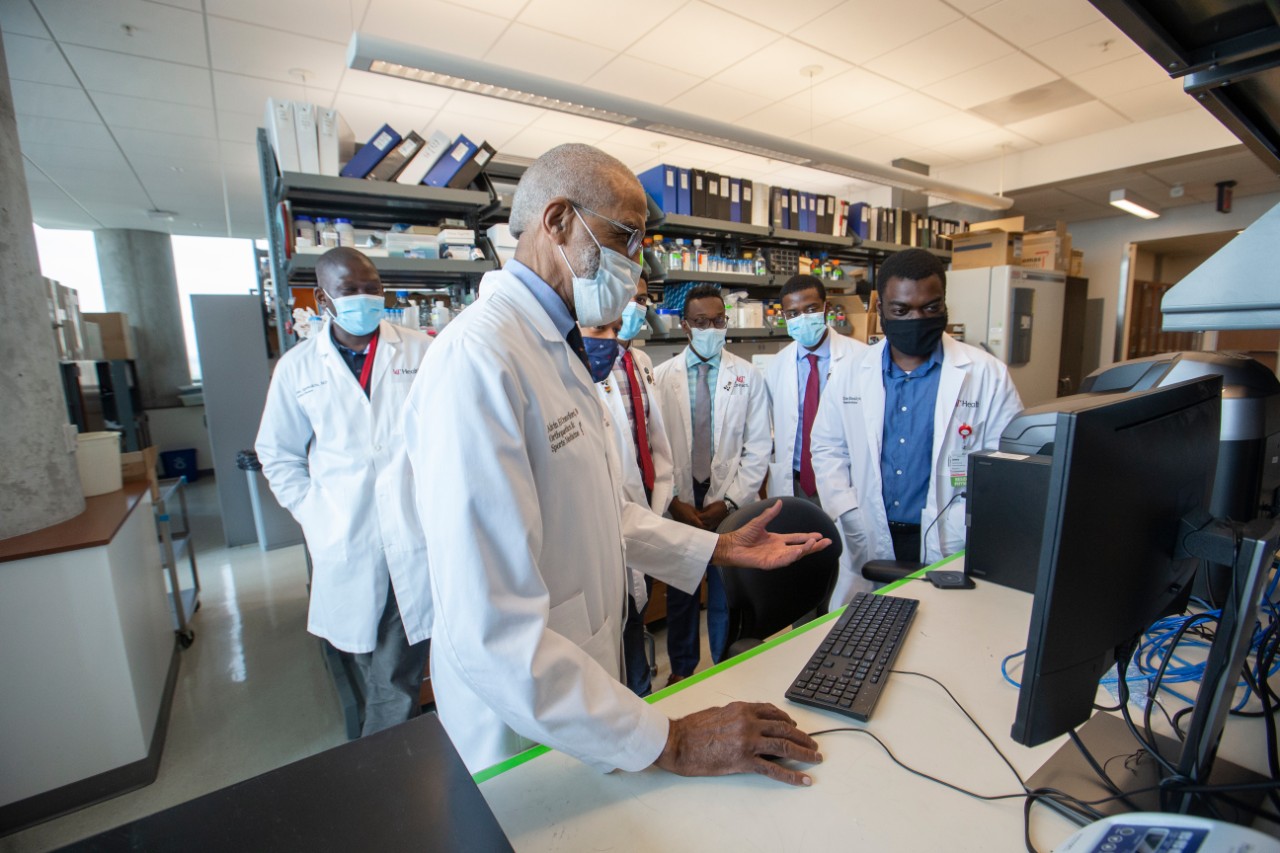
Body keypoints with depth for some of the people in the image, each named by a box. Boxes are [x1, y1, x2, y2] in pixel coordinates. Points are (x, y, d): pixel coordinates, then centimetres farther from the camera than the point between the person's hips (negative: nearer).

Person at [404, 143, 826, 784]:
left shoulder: (556, 349, 5)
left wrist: (720, 548, 5)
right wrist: (667, 743, -24)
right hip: (526, 727, -8)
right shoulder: (479, 359, -29)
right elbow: (493, 637, -31)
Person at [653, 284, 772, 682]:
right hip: (678, 506, 1)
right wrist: (674, 501, -8)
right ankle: (681, 669, 37)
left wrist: (730, 502, -8)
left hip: (729, 505, 0)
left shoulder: (748, 376, 1)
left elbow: (758, 447, -1)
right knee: (680, 592, 15)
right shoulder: (662, 376, 1)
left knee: (727, 595, 12)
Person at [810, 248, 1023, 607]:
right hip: (868, 546, 2)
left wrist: (971, 533, -12)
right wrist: (851, 519, -3)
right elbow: (828, 449, 7)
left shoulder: (988, 375, -3)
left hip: (951, 550, -1)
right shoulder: (849, 374, 2)